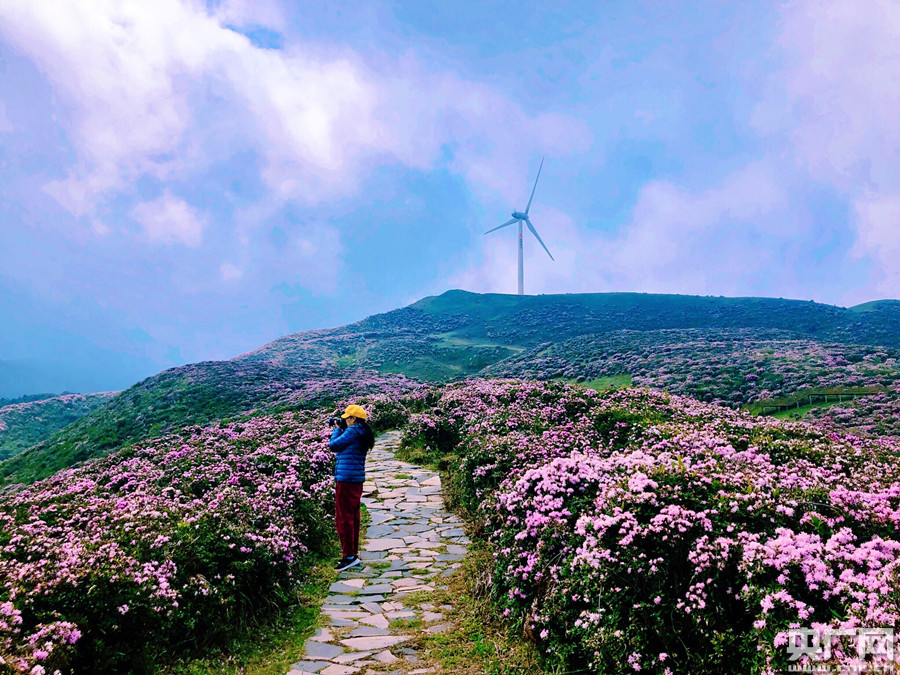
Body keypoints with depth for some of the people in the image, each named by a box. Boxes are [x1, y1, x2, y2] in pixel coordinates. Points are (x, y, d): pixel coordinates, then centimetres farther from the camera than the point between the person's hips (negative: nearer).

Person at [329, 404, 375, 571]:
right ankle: (354, 554, 22)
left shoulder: (353, 431, -13)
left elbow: (333, 445, -10)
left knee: (343, 519, -4)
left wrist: (336, 430, 5)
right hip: (357, 481, 10)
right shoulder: (363, 433, 15)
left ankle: (349, 556, -2)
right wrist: (339, 430, 16)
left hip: (346, 480, -10)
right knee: (353, 518, 15)